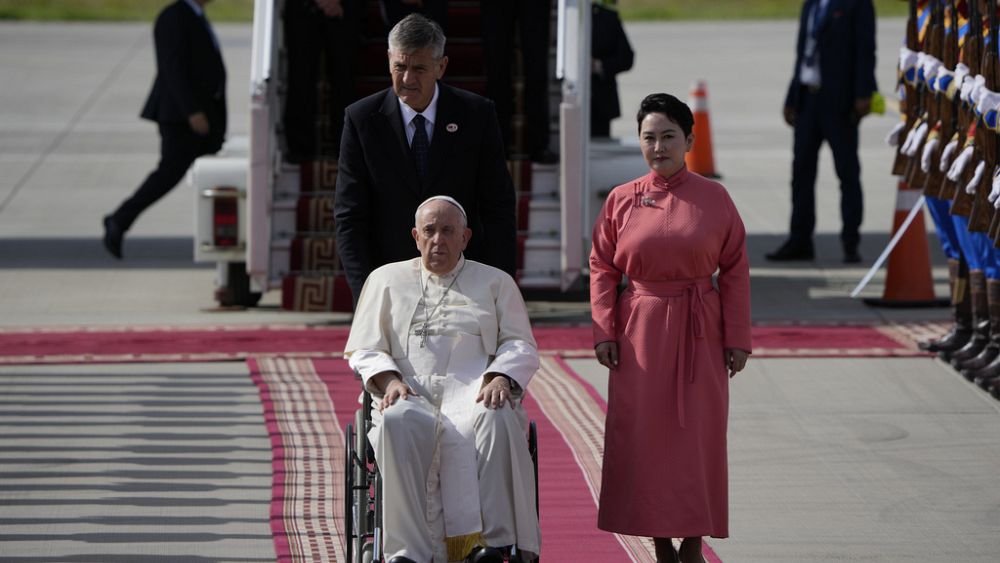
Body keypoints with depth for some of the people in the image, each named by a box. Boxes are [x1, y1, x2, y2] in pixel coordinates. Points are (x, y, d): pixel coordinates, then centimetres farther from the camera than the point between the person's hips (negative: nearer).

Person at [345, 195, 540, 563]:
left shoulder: (496, 283, 23)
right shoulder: (387, 280, 24)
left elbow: (521, 347, 14)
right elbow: (364, 350, 17)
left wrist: (501, 378, -9)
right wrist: (389, 380, -5)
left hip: (472, 393, 0)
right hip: (411, 394, 0)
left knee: (496, 419, -38)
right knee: (399, 423, -38)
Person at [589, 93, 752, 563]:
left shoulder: (715, 199, -1)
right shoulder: (622, 201, 1)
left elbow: (735, 271, 1)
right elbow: (602, 269, 5)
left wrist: (737, 339, -2)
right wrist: (603, 332, -3)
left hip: (698, 335, -1)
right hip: (641, 334, 1)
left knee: (697, 438, 0)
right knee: (644, 439, 1)